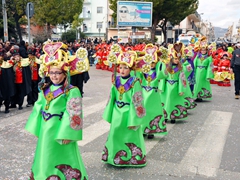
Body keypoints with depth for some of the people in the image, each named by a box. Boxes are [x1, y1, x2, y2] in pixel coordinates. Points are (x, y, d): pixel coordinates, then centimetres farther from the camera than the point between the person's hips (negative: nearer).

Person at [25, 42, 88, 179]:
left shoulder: (72, 91, -17)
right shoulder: (45, 89, 3)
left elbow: (72, 114, -19)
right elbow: (39, 108, 10)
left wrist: (68, 134, -20)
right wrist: (36, 128, 12)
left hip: (60, 129, -6)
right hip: (45, 129, 7)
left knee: (61, 156, 6)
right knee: (45, 156, 20)